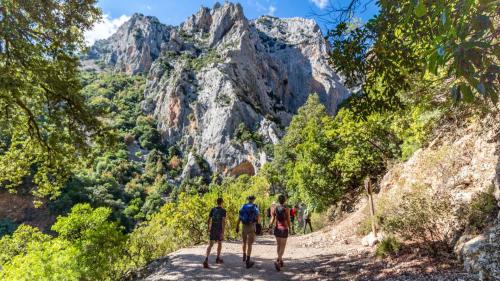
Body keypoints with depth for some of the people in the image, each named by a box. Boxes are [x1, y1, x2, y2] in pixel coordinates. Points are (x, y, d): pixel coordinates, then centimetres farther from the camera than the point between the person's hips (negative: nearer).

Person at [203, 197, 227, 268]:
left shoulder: (212, 209, 5)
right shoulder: (223, 210, -9)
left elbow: (209, 220, 7)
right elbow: (223, 221, -17)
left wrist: (209, 228, 21)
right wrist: (223, 232, -18)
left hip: (212, 229, 3)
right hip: (219, 229, -3)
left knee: (211, 244, -3)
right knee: (219, 243, 19)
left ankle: (206, 259, -22)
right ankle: (218, 258, 30)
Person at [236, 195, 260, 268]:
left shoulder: (243, 207, 5)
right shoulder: (255, 207, -8)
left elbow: (239, 218, 4)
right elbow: (258, 218, -9)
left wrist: (237, 227, 9)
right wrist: (258, 222, 14)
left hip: (244, 226, 4)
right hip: (251, 227, -4)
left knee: (244, 242, 23)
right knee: (249, 244, -3)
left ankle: (244, 256, 39)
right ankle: (247, 261, -5)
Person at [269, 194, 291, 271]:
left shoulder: (275, 209, -3)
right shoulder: (287, 209, -11)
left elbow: (272, 220, -8)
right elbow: (288, 220, -8)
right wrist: (289, 228, 8)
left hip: (277, 229, 4)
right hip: (284, 229, -4)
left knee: (279, 245, 20)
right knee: (282, 247, 1)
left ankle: (280, 261, 29)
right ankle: (277, 261, -18)